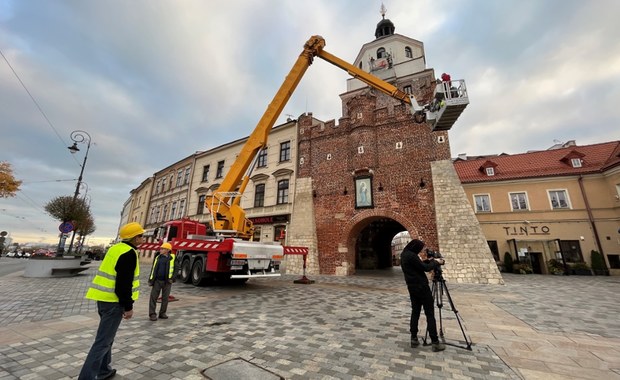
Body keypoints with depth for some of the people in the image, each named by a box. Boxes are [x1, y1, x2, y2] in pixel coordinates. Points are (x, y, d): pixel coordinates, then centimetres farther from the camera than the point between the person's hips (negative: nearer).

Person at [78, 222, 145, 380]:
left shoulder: (116, 248, 9)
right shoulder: (129, 253, -20)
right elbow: (124, 284, -22)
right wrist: (128, 306, -13)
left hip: (103, 298, 10)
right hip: (113, 301, -10)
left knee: (106, 336, 22)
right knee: (103, 341, -1)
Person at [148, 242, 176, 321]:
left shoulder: (172, 258, -3)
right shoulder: (157, 257, 7)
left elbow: (172, 269, -5)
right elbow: (153, 269, 10)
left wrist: (171, 278, -13)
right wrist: (151, 280, 5)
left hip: (167, 281, -2)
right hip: (157, 281, 2)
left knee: (165, 298, 7)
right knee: (153, 297, 2)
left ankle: (162, 313, 21)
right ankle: (152, 314, 13)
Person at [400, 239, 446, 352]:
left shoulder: (404, 255, 9)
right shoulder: (411, 256, -20)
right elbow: (425, 268, -15)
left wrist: (422, 260, 9)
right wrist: (436, 262, 0)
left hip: (412, 287, 9)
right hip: (421, 287, -9)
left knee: (415, 311, 12)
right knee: (430, 314, 0)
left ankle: (414, 339, 14)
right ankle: (435, 342, 4)